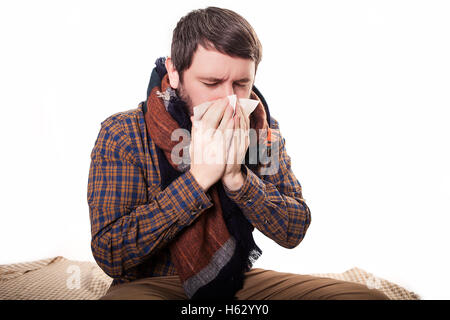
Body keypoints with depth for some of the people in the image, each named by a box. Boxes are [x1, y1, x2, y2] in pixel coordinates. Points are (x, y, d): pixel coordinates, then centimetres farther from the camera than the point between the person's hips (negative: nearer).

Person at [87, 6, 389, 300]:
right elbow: (110, 255, -21)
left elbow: (293, 232, -5)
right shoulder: (122, 134, -14)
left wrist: (236, 178, -23)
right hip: (153, 285, -4)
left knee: (368, 296, -11)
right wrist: (199, 178, -27)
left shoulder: (262, 130, -2)